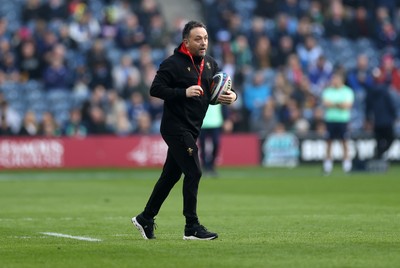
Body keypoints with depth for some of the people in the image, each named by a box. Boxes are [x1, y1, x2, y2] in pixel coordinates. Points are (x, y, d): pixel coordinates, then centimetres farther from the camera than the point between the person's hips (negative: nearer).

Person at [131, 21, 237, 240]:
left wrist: (231, 96, -6)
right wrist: (184, 92, -25)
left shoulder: (210, 64, 11)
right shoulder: (173, 63, -11)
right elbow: (155, 89, -16)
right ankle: (192, 228, -7)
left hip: (191, 129, 8)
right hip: (175, 127, -8)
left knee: (171, 175, 14)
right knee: (193, 172, -12)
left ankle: (145, 218, 27)